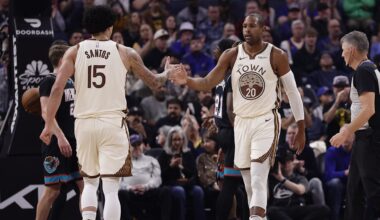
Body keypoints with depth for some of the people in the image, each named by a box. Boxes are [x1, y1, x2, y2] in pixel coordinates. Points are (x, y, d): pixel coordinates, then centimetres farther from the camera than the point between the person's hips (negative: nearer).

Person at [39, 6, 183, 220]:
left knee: (90, 182, 20)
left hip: (84, 123, 2)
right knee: (111, 188, -1)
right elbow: (154, 82, 15)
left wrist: (49, 124, -2)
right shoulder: (126, 53, 4)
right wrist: (167, 72, 36)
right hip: (113, 124, -2)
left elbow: (57, 88, -6)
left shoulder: (74, 52, 5)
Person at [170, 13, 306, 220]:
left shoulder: (276, 56, -7)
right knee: (249, 184, 10)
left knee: (258, 182, -17)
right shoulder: (231, 55, 1)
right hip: (241, 122, 5)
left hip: (266, 122, -4)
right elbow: (207, 83, -5)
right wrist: (187, 81, -27)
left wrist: (301, 130, -1)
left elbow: (293, 93, -1)